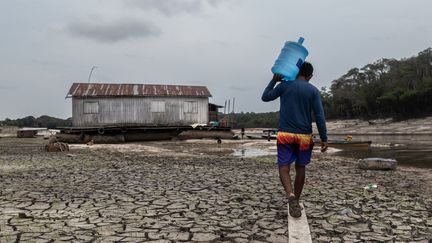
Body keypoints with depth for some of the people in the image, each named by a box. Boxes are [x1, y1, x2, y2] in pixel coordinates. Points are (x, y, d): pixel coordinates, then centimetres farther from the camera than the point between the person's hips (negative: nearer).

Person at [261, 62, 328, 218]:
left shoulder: (284, 85, 1)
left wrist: (274, 80, 18)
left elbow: (265, 97, 12)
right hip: (304, 136, 1)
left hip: (285, 134, 0)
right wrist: (324, 139, -2)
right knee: (300, 167, 16)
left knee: (284, 168, 1)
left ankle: (291, 196, -24)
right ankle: (296, 200, 23)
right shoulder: (313, 91, 0)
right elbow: (319, 116, -5)